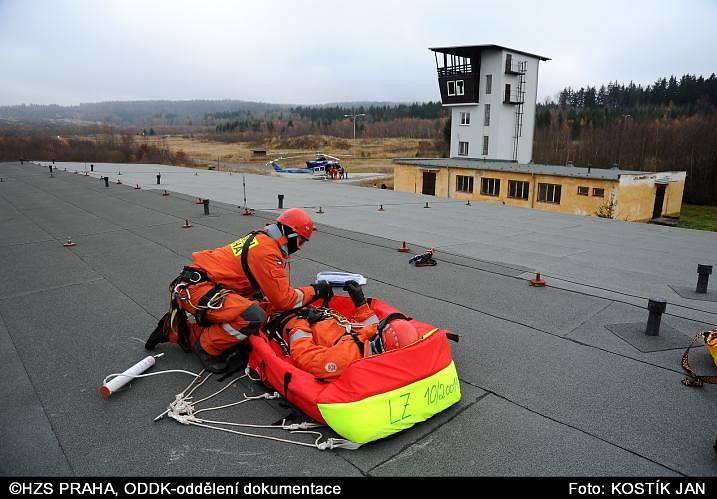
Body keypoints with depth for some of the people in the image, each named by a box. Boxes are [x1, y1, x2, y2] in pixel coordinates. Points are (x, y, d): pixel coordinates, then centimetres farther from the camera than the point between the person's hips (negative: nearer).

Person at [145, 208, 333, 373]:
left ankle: (175, 329, 24)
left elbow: (274, 290, 17)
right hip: (196, 289, -11)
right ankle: (206, 348, -5)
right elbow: (283, 299, -18)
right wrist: (314, 291, -6)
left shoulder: (261, 240, 13)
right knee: (254, 316, -27)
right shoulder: (266, 251, -18)